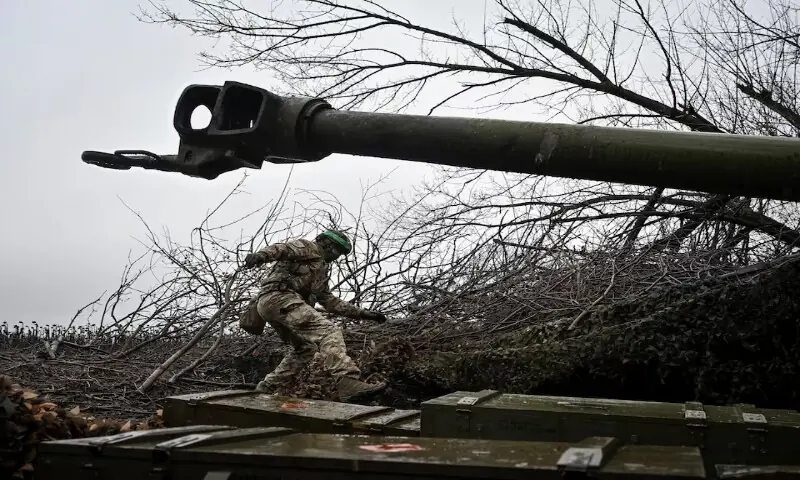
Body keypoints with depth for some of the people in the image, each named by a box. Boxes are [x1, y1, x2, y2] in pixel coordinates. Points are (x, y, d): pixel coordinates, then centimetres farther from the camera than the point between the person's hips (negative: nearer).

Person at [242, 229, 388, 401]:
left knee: (305, 348, 25)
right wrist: (261, 255, -33)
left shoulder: (321, 271, 35)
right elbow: (281, 248, -11)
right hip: (279, 297, -10)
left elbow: (331, 302, 35)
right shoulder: (309, 248, 9)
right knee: (329, 332, -21)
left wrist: (363, 313, 29)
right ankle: (348, 383, -38)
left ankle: (265, 390, 25)